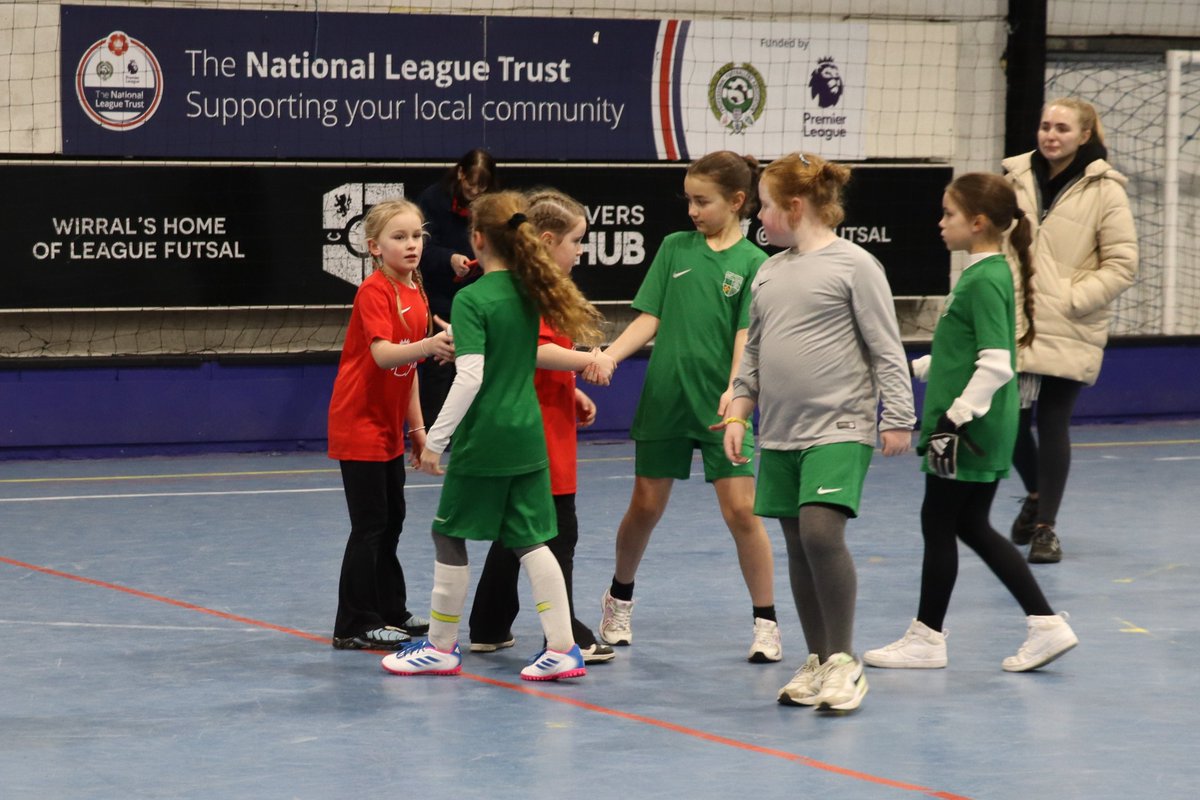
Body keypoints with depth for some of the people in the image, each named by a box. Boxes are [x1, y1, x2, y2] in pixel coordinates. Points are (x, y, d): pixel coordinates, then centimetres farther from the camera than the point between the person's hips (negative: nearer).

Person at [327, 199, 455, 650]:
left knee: (391, 520, 16)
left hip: (388, 427, 9)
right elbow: (382, 354, -31)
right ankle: (354, 627, -2)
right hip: (358, 425, -9)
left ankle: (391, 613, 28)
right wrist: (428, 346, -48)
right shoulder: (374, 291, -17)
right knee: (369, 525, -7)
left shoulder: (417, 296, 9)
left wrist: (417, 426, 20)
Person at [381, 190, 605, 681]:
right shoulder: (529, 292, 6)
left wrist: (436, 439, -17)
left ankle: (441, 647, 16)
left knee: (449, 536, 8)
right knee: (529, 539, 9)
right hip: (527, 435, 6)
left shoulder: (472, 300, -14)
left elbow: (470, 376, -21)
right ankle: (562, 646, 2)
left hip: (482, 439, -6)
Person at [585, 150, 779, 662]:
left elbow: (747, 335, -10)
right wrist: (608, 356, -11)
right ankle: (619, 600, 33)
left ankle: (765, 622, 2)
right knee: (645, 506, 10)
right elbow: (649, 319, 4)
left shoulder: (752, 263, -2)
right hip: (664, 396, 3)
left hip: (719, 406, -3)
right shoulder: (674, 248, 6)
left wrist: (735, 390, -25)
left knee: (740, 509, -8)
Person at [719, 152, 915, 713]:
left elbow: (886, 349, -6)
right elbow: (754, 353, 21)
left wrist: (897, 418, -10)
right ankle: (817, 663, 17)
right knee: (798, 546, 7)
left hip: (840, 428, -7)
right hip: (780, 435, 7)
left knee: (821, 531, -20)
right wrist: (737, 413, 14)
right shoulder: (769, 272, 14)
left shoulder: (853, 264, -5)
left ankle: (844, 662, -11)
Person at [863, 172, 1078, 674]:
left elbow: (996, 364, -24)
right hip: (987, 432, 10)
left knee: (938, 524, 3)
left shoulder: (984, 281, -18)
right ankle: (1046, 625, 11)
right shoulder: (985, 274, 11)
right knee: (973, 527, 13)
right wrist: (920, 367, 31)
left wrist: (958, 416, -23)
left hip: (969, 431, -10)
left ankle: (926, 638, 15)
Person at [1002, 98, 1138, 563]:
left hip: (1069, 333, -3)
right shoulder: (1016, 180, 4)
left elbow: (1122, 265, -6)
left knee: (1053, 425, -1)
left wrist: (1071, 299, -13)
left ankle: (1046, 526, 10)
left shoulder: (1104, 190, -6)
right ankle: (1035, 494, 35)